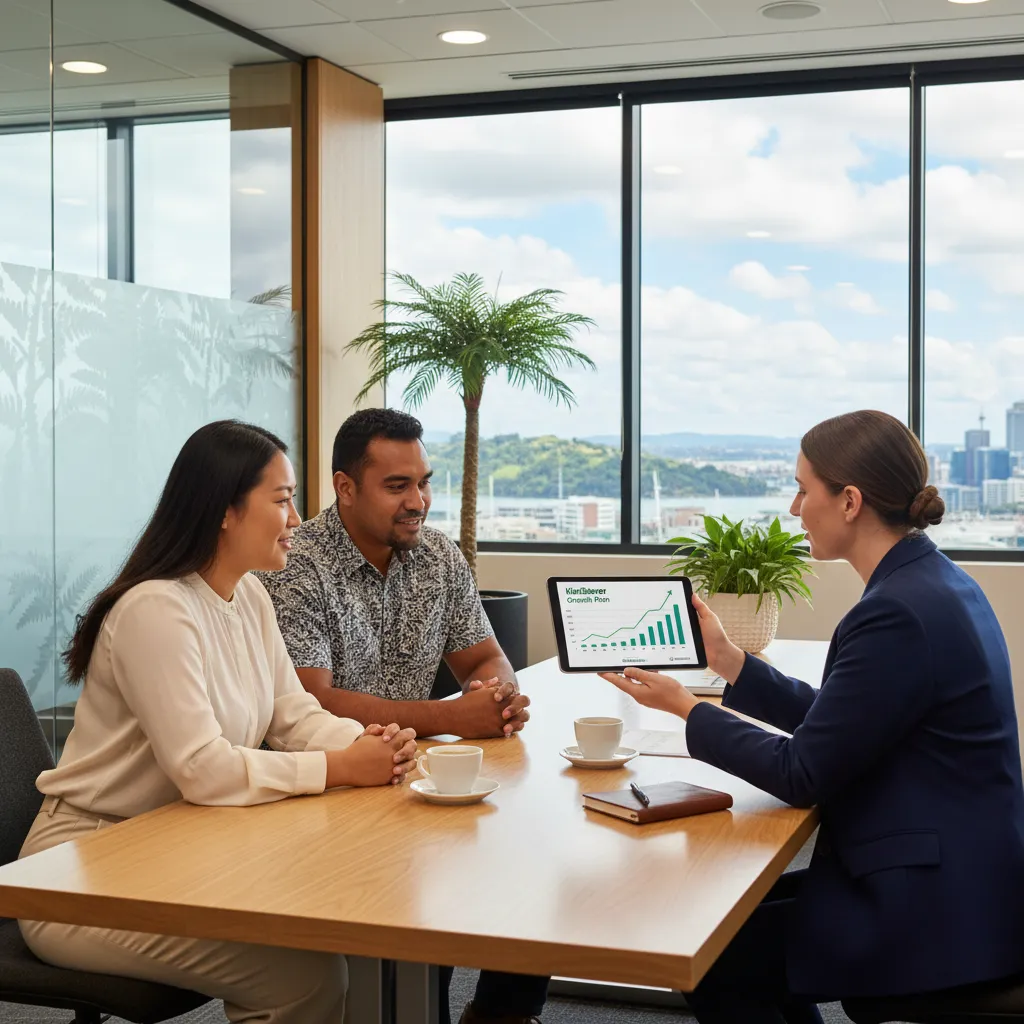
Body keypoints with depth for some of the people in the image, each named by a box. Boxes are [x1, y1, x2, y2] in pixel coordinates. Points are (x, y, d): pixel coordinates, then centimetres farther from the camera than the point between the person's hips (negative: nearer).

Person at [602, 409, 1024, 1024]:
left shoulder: (899, 613, -24)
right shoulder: (933, 583, 7)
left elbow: (801, 775, -18)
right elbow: (834, 722, 14)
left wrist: (686, 708, -7)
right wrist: (731, 663, 14)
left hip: (932, 918, -10)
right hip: (948, 881, 10)